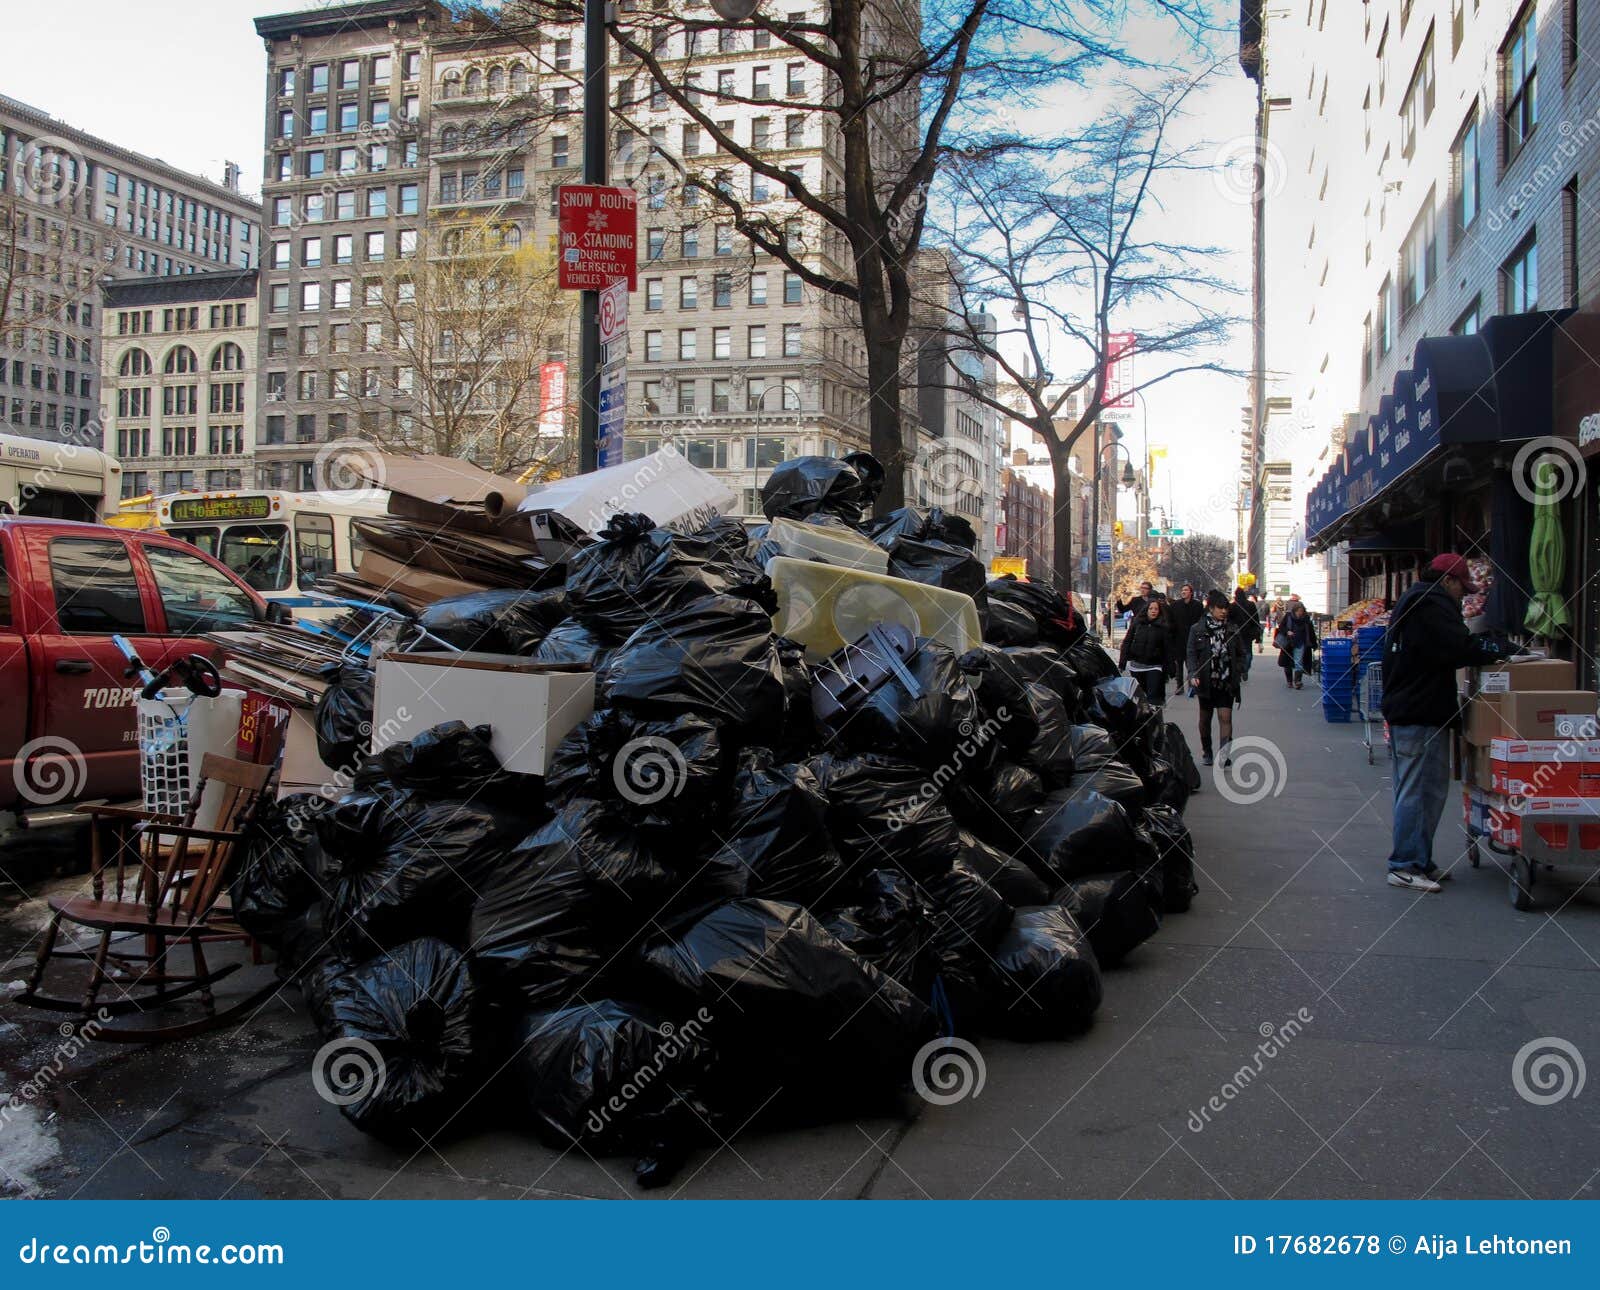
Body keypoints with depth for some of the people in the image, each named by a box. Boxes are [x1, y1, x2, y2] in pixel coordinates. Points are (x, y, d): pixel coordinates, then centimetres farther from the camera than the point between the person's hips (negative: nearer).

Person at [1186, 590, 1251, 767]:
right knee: (1205, 717, 15)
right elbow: (1191, 654, -4)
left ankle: (1224, 754, -17)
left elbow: (1242, 653, 10)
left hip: (1227, 681, 0)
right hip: (1206, 681, 0)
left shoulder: (1233, 629, 2)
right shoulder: (1198, 629, -3)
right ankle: (1206, 750, 32)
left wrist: (1239, 672, -2)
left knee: (1225, 717, -11)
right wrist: (1193, 675, -16)